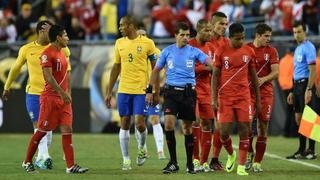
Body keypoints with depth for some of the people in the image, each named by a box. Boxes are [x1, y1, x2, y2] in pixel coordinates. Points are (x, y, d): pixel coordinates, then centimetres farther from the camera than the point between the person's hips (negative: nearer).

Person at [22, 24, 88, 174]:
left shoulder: (62, 53, 15)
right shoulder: (47, 54, -12)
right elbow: (48, 76, -20)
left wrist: (68, 93, 16)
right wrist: (62, 92, -25)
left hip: (63, 98, 8)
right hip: (50, 98, -8)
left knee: (67, 130, 0)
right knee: (42, 130, -1)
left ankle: (71, 166, -3)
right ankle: (27, 162, 13)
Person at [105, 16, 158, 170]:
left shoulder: (147, 43, -3)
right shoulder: (119, 43, 9)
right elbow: (116, 68, 15)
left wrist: (156, 92, -4)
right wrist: (109, 92, 13)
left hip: (141, 90, -4)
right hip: (123, 90, 4)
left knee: (140, 123, -10)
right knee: (125, 123, 2)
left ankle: (142, 148, 20)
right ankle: (126, 159, 9)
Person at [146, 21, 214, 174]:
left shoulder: (194, 51, 3)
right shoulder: (167, 51, 6)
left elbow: (210, 62, -10)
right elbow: (156, 70, 13)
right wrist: (149, 90, 9)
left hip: (188, 92, 0)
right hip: (171, 91, 0)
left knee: (187, 128, 5)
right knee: (168, 124, -15)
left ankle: (190, 163, 17)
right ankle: (173, 162, -6)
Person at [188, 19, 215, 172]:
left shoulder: (210, 47, 10)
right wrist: (203, 67, -18)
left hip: (206, 90, 5)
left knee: (207, 124, 2)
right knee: (195, 121, -15)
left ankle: (204, 161, 8)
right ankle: (195, 159, -10)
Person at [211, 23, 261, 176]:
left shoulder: (249, 52, 6)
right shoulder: (221, 52, -1)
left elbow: (253, 76, 12)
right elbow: (215, 75, 2)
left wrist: (258, 99, 12)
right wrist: (214, 98, -6)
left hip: (243, 97, 1)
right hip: (225, 98, -1)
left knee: (244, 130, -4)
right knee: (224, 132, -5)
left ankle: (241, 167, 0)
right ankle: (231, 155, 26)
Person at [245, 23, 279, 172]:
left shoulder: (271, 51, 5)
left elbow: (276, 72, -3)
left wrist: (263, 79, -19)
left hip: (266, 93, 1)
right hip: (248, 92, -1)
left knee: (263, 127, 1)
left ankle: (257, 162, 7)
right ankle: (250, 153, 10)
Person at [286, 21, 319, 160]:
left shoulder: (308, 48, -10)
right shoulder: (298, 49, 18)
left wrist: (309, 90, -23)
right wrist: (292, 92, 21)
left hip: (305, 85, -9)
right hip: (297, 85, 9)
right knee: (299, 119, 10)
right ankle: (301, 150, 15)